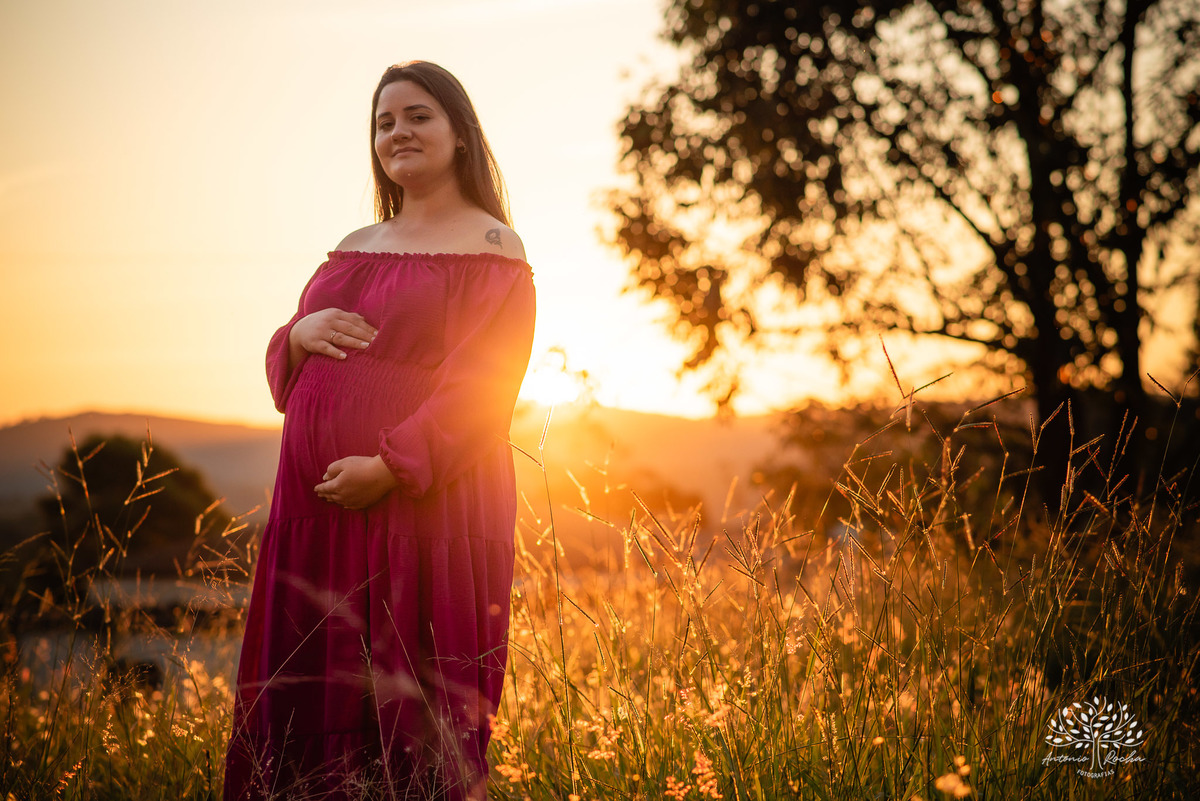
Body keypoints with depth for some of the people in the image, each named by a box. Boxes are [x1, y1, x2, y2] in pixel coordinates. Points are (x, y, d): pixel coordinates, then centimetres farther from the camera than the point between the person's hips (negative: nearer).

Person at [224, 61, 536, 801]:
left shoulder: (490, 248, -1)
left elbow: (481, 383, -12)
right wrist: (299, 335, -2)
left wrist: (389, 466, -20)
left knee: (414, 698, -3)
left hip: (425, 502, -6)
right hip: (319, 505, 6)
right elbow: (284, 369, 21)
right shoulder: (355, 247, 18)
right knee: (310, 681, 7)